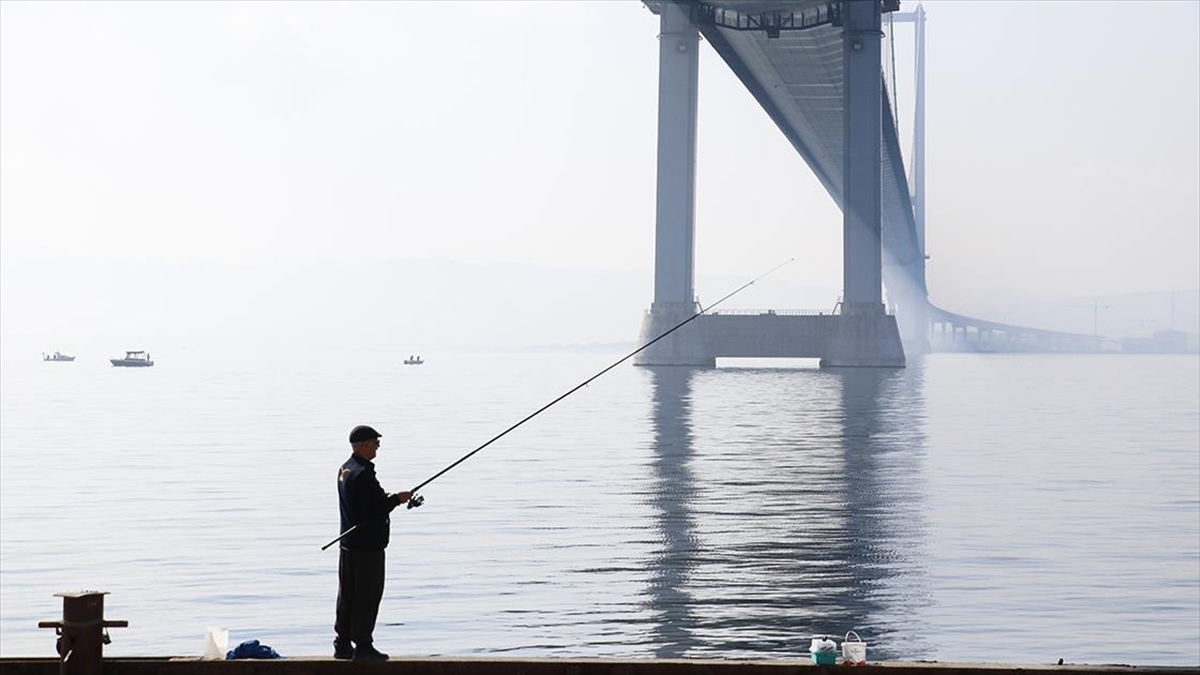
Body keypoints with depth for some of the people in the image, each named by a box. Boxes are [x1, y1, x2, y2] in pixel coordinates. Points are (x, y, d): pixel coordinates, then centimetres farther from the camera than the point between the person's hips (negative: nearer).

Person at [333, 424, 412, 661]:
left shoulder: (345, 469, 12)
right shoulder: (363, 474, -19)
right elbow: (375, 509, -22)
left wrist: (389, 499, 10)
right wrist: (397, 499, -9)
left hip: (348, 544, 10)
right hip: (367, 544, -10)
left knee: (347, 597, 13)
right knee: (368, 596, -3)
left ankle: (342, 645, 18)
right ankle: (363, 646, 0)